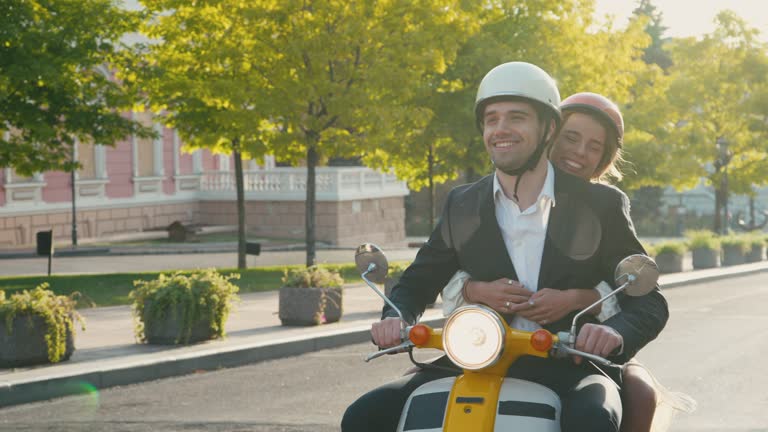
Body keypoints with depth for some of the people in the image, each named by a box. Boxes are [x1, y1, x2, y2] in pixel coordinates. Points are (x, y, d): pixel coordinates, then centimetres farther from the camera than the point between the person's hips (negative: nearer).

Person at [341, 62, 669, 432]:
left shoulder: (600, 205, 0)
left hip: (569, 370, -3)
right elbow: (416, 283, 15)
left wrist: (616, 332, -26)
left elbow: (648, 301, -1)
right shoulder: (462, 206, 9)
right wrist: (395, 318, -10)